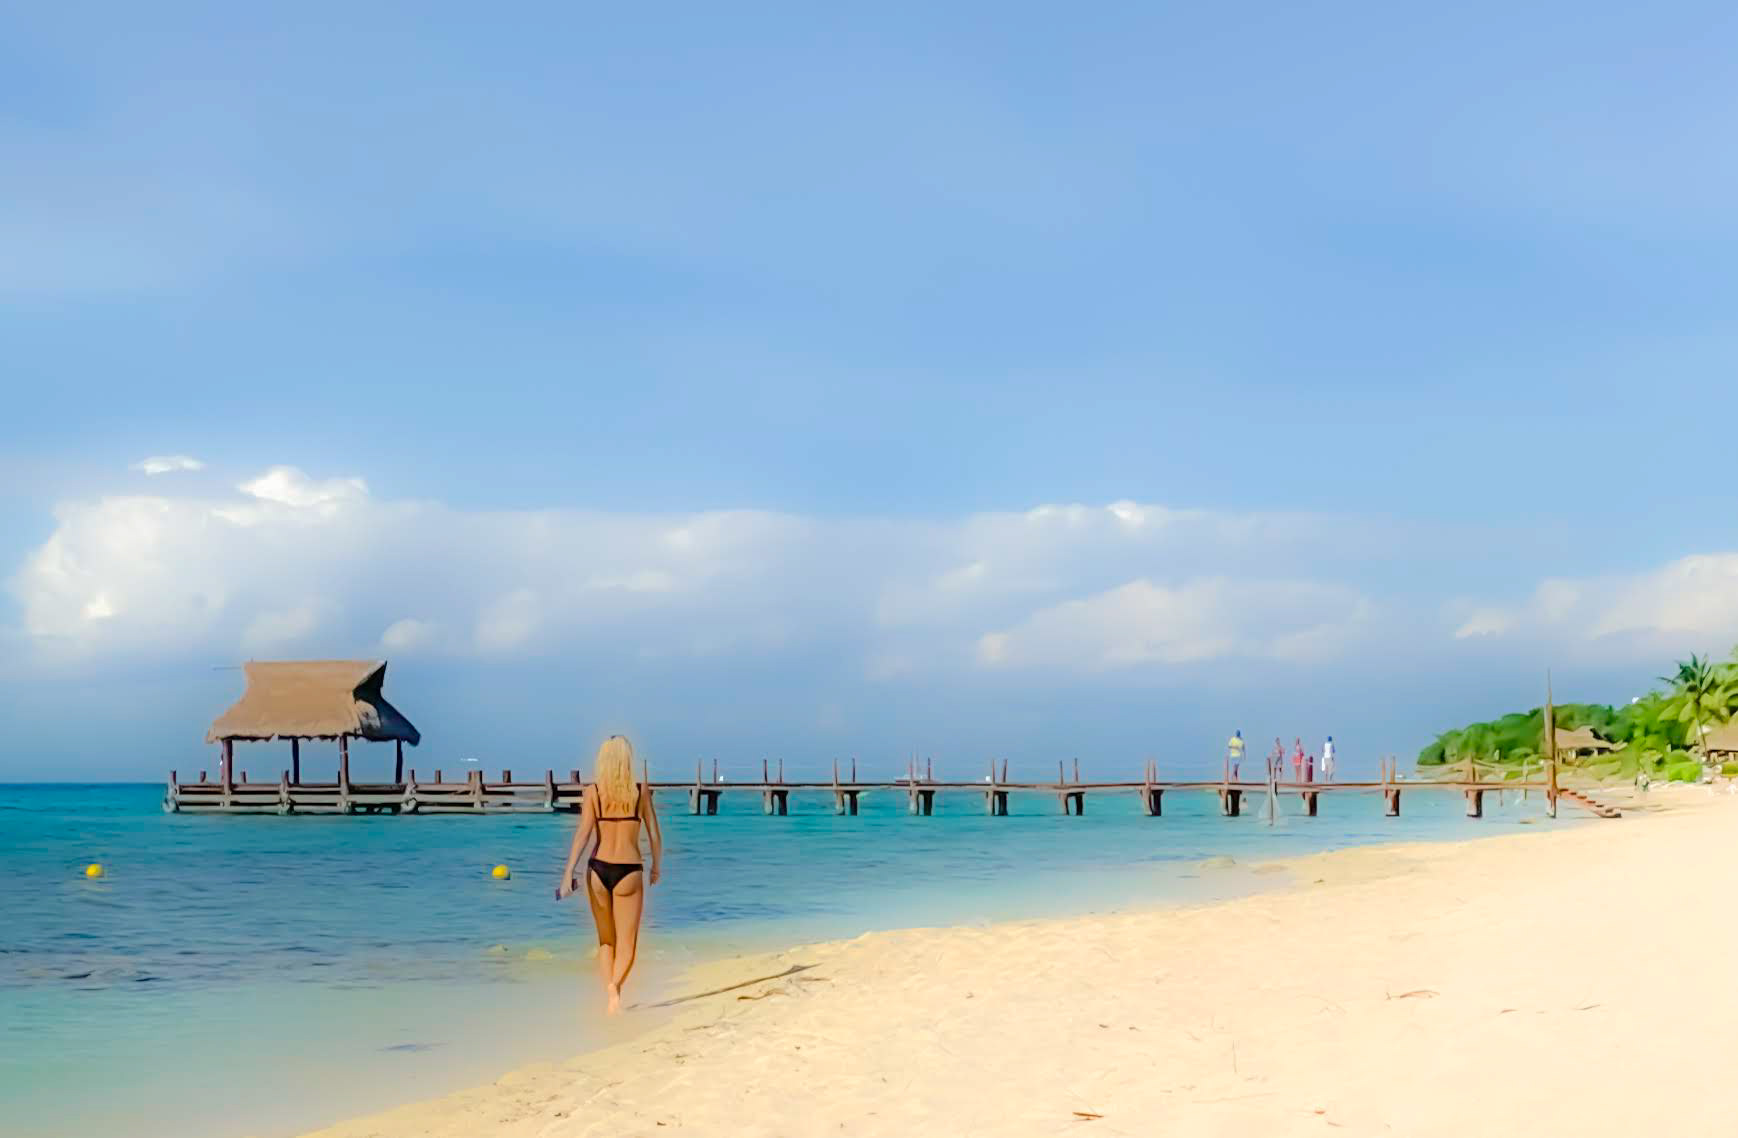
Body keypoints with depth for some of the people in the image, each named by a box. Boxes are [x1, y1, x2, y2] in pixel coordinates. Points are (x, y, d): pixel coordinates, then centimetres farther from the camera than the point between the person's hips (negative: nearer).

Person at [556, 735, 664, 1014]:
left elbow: (583, 833, -10)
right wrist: (657, 866, 21)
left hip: (598, 869, 1)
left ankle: (610, 997, 13)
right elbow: (654, 834, 5)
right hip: (629, 871, -1)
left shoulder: (593, 791, -1)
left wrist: (568, 874, -11)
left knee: (606, 940, 19)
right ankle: (614, 985, -28)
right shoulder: (641, 790, 1)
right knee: (626, 946, 0)